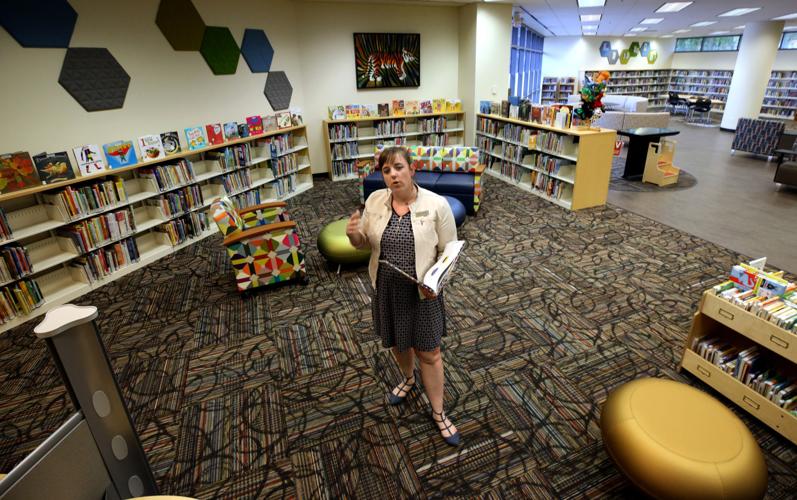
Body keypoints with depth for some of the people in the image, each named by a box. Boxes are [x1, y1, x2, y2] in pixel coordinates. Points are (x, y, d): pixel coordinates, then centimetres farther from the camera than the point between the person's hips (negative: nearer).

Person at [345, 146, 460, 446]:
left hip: (422, 292, -3)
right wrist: (353, 234, -18)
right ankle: (408, 379, 56)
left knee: (429, 352, 9)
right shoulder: (375, 201, -4)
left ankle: (438, 412, 31)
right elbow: (365, 242, 5)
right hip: (387, 289, 4)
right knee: (397, 342, 24)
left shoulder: (437, 204, -15)